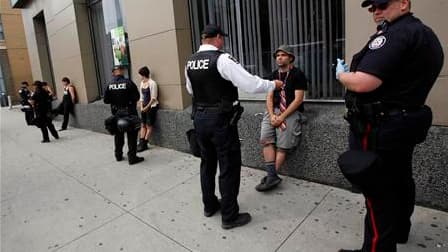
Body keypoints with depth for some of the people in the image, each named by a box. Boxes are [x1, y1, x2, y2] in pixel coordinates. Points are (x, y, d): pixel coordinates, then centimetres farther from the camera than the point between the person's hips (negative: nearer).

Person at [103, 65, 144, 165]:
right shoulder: (128, 82, -14)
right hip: (129, 113, -4)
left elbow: (106, 100, 0)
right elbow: (137, 96, -14)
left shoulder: (109, 85, -3)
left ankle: (118, 155, 31)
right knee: (132, 135, 3)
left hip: (116, 113, 5)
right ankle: (132, 157, 5)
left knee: (118, 134, 19)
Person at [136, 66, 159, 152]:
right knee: (143, 125, 7)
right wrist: (141, 107, 1)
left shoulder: (152, 83, -13)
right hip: (144, 107, 8)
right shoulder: (142, 83, 10)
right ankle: (141, 143, 10)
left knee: (149, 126, 0)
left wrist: (147, 107, -11)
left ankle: (144, 144, 5)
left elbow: (153, 98, -14)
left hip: (152, 106, -8)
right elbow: (141, 96, 12)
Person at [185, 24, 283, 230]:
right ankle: (229, 216, 16)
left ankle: (209, 205, 37)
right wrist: (273, 85, -3)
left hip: (199, 118, 8)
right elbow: (250, 84, -19)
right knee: (229, 166, 4)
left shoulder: (190, 62, 6)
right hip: (220, 120, -7)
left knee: (207, 162, 21)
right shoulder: (222, 59, -16)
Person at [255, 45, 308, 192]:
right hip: (273, 110, 5)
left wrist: (282, 117, -14)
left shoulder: (297, 74, 0)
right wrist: (272, 115, -7)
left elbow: (298, 99, -8)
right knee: (266, 140, -16)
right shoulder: (273, 75, 18)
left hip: (291, 112, -4)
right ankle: (272, 176, -17)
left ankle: (271, 176, -6)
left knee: (282, 146, -13)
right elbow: (269, 97, 11)